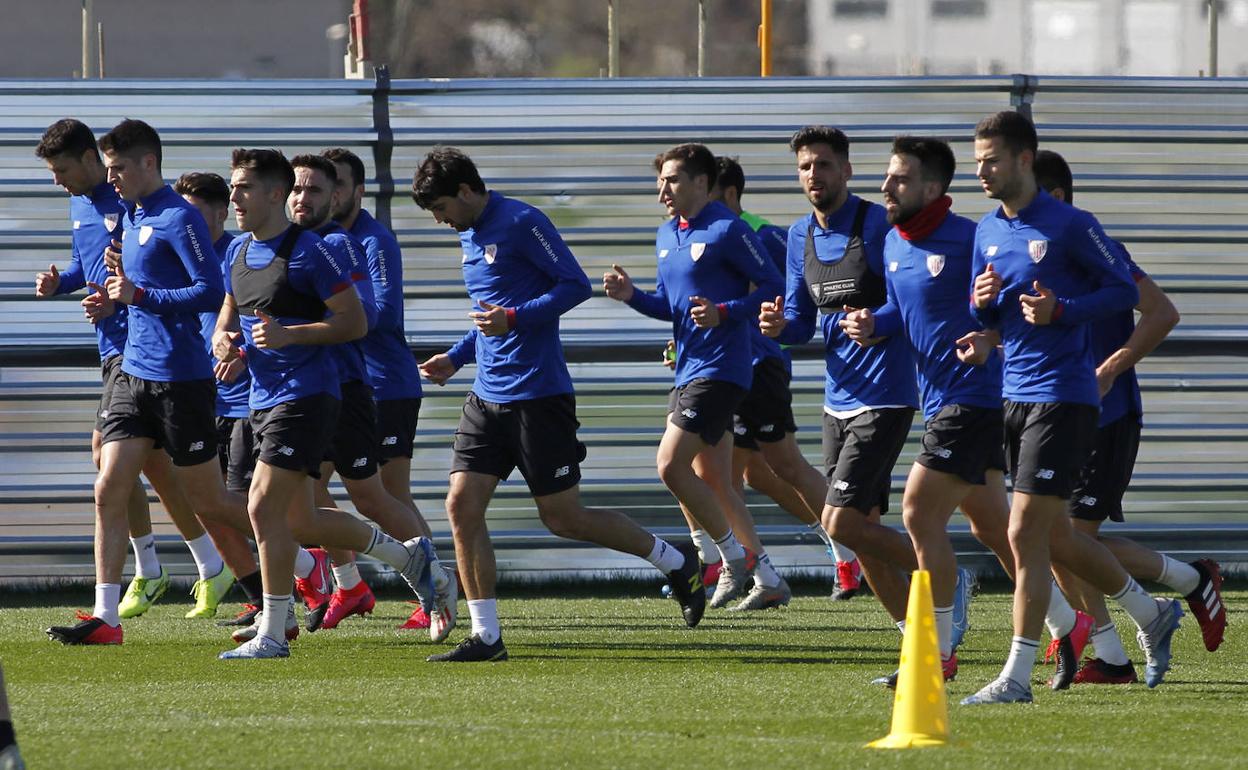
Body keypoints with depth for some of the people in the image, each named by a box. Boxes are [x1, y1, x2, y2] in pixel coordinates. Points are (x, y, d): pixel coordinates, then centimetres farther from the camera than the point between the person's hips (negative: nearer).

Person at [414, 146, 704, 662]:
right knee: (461, 506, -5)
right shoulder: (469, 237, 15)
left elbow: (576, 285, -15)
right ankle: (485, 636, -1)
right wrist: (454, 358, 15)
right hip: (488, 397, 8)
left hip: (539, 396, -8)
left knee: (563, 518, -2)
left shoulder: (521, 224, -12)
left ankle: (676, 563, 18)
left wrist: (513, 318, -23)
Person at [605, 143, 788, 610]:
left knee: (672, 466, -16)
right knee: (712, 483, 11)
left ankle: (735, 555, -1)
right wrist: (632, 296, 5)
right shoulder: (667, 236, 15)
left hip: (719, 370, -9)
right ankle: (768, 580, 19)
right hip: (688, 372, 9)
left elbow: (773, 287, -12)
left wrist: (723, 313, -24)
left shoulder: (727, 231, -11)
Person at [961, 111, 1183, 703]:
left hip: (1063, 398, -8)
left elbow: (1124, 290, -8)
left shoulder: (1069, 226, -10)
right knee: (1054, 534, 14)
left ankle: (1017, 676, -8)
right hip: (1013, 397, 8)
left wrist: (1060, 311, -20)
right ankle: (1153, 615, 34)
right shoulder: (987, 231, 11)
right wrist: (983, 303, -3)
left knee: (1025, 534, -12)